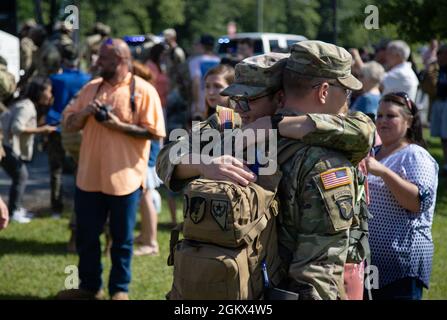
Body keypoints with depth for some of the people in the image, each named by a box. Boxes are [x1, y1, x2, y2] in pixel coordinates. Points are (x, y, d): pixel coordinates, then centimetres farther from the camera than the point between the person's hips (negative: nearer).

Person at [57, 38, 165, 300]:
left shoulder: (143, 91, -7)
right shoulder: (91, 88, 9)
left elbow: (154, 132, -11)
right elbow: (68, 124, 11)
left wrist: (119, 125, -19)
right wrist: (84, 113, -9)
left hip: (125, 178, -5)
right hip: (89, 177, 5)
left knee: (122, 239, 7)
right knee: (86, 236, 12)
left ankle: (120, 290, 19)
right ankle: (90, 286, 26)